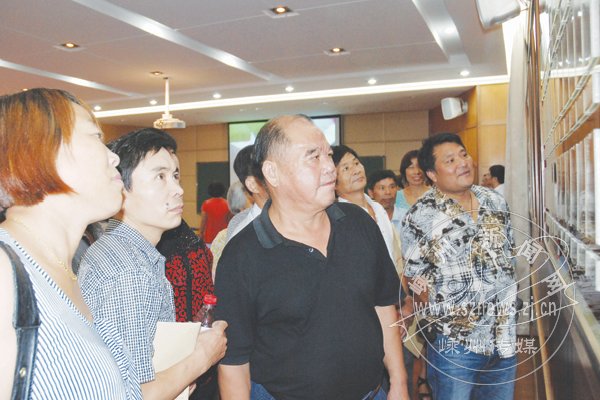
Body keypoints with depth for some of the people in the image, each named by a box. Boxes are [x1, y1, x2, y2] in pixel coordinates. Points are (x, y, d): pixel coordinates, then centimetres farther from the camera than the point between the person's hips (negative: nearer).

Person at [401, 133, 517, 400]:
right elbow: (417, 280, -8)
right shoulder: (420, 217, -14)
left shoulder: (495, 202, 4)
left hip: (505, 335, 6)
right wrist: (439, 322, -5)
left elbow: (507, 255, 13)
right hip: (455, 342, -5)